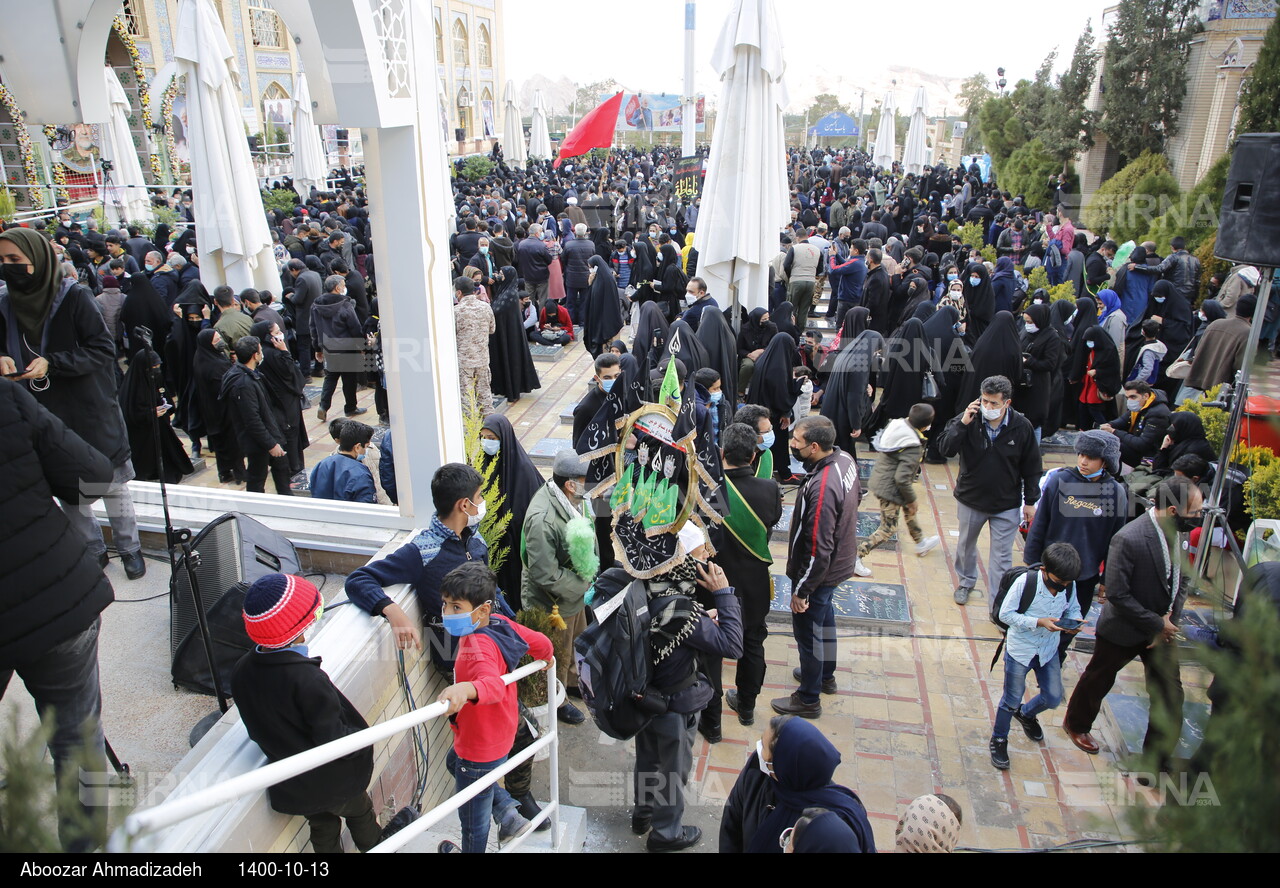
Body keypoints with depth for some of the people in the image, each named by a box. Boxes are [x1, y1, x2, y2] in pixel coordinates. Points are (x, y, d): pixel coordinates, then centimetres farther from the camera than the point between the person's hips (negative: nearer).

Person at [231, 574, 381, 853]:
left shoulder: (242, 671, -15)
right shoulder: (307, 679, -36)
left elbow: (255, 730, 0)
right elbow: (334, 740, -29)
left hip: (289, 786, 4)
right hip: (333, 782, -4)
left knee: (323, 830, 29)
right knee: (360, 812, 28)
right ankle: (374, 844, 53)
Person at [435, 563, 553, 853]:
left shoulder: (476, 647, -35)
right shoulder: (501, 623, -12)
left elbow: (495, 685, -53)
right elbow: (542, 643, -2)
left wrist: (466, 689, -74)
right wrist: (544, 660, 20)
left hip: (480, 747, -9)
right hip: (500, 731, 9)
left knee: (472, 814, 16)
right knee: (454, 763, 35)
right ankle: (508, 812, 30)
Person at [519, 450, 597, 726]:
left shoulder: (569, 499, -10)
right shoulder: (542, 518, -37)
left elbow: (588, 538, 6)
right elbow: (546, 574, -33)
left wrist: (590, 576, -3)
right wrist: (582, 586, -20)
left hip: (575, 592, 8)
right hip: (554, 602, -8)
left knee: (576, 642, 31)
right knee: (558, 654, 17)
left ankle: (572, 682, 58)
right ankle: (556, 702, 43)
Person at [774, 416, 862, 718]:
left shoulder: (821, 488, -37)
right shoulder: (845, 460, -10)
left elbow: (818, 550, -32)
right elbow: (856, 496, 11)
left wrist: (802, 591, -21)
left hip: (822, 571, -9)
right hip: (842, 560, 9)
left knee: (807, 631, 10)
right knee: (824, 614, 29)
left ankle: (808, 699, 31)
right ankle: (825, 675, 51)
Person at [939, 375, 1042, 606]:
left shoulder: (1022, 427, -14)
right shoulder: (969, 420, -16)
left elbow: (1031, 467, -3)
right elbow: (945, 449, -21)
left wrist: (1030, 501, 0)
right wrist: (962, 423, -32)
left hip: (1006, 504, -1)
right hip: (970, 499, 1)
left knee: (1002, 556, 5)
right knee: (966, 545, 22)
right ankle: (966, 582, 47)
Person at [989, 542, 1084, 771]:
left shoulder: (1069, 585, -11)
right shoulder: (1025, 582, -26)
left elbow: (1073, 609, 7)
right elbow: (1005, 614, -19)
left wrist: (1074, 621, -16)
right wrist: (1039, 622, -29)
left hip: (1049, 650, 5)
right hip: (1020, 650, -5)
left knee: (1054, 698, 15)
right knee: (1012, 701, 7)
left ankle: (1026, 714, 47)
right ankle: (999, 740, 30)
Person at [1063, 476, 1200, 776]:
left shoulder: (1177, 531, -7)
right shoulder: (1128, 539, -30)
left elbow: (1180, 580, 5)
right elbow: (1117, 595, -26)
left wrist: (1171, 618, -8)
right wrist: (1156, 624, -19)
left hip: (1161, 628, 6)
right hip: (1123, 630, -6)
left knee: (1170, 695, 6)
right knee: (1097, 681, 18)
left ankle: (1159, 761, 22)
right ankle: (1076, 724, 45)